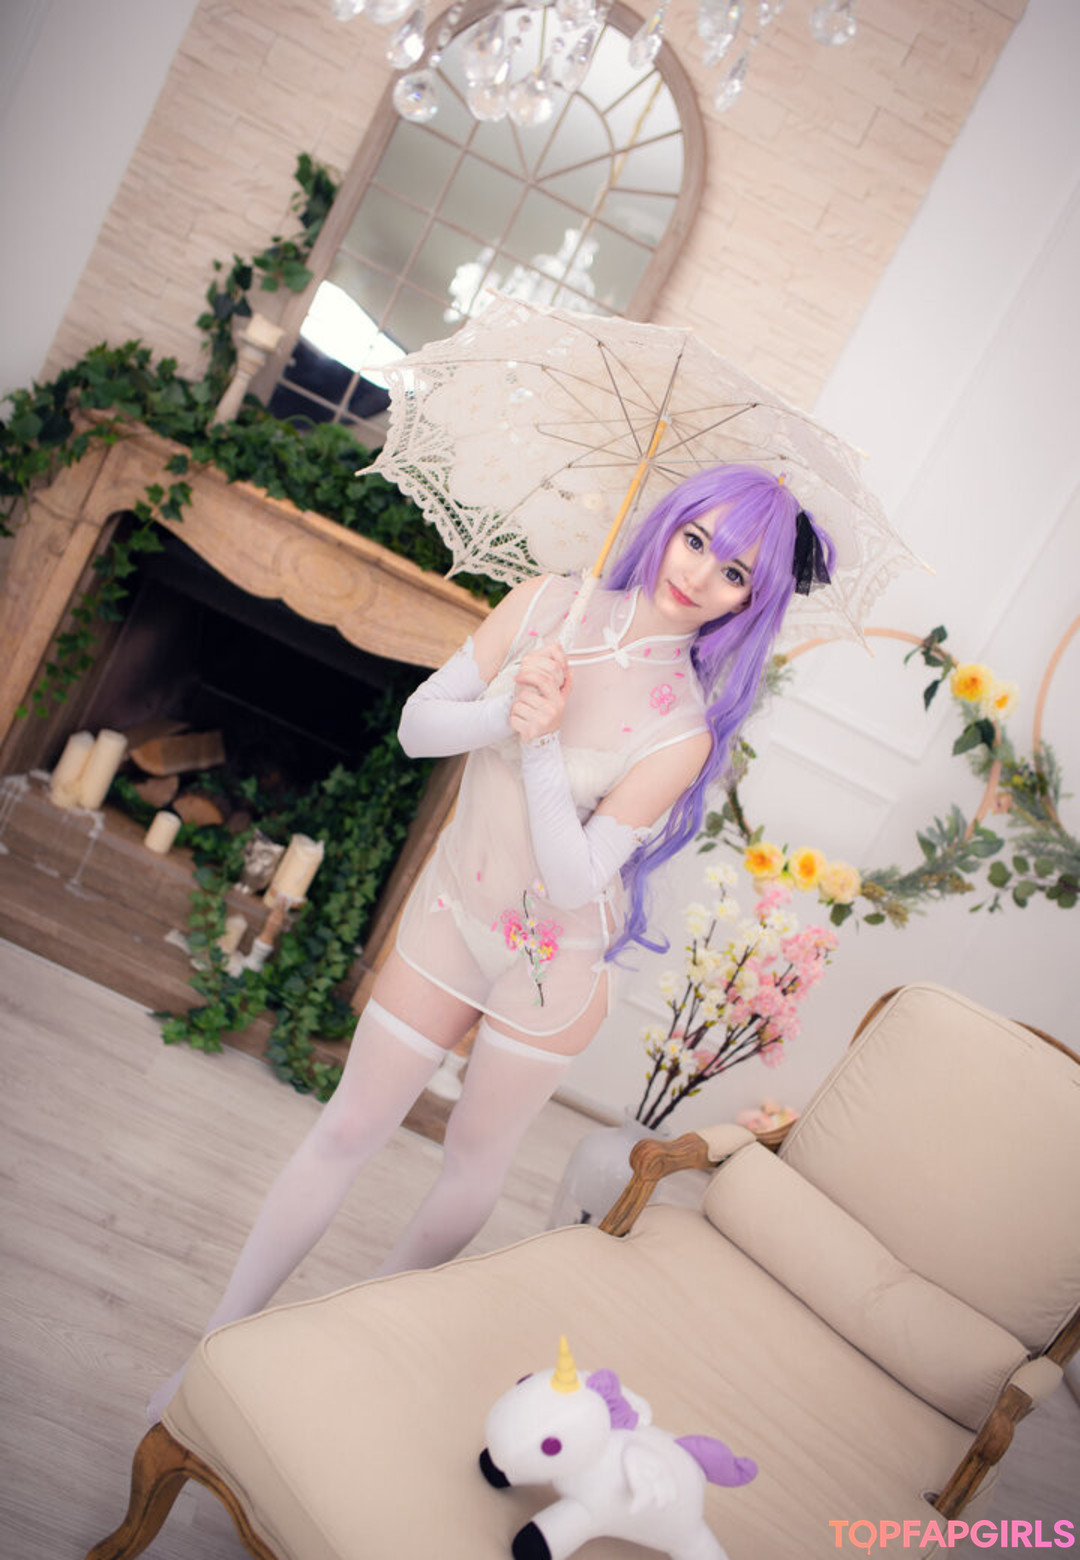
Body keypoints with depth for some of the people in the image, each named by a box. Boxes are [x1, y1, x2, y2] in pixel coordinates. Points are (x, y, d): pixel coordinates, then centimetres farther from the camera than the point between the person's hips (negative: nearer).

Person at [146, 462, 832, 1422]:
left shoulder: (683, 728, -21)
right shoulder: (547, 603, -10)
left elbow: (576, 879, -23)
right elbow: (418, 725, -6)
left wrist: (542, 745, -32)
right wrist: (501, 713, -25)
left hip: (555, 956, -2)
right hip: (451, 911, 3)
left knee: (477, 1155, 16)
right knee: (348, 1130, 10)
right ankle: (224, 1339, 26)